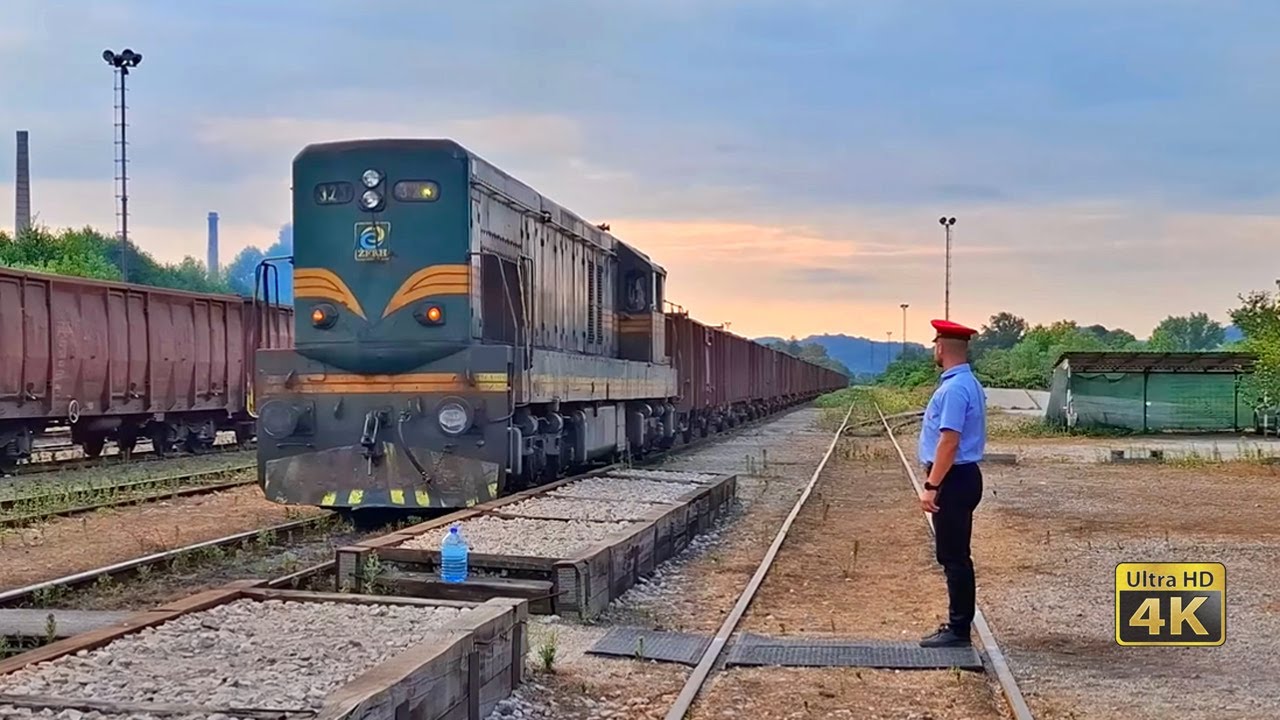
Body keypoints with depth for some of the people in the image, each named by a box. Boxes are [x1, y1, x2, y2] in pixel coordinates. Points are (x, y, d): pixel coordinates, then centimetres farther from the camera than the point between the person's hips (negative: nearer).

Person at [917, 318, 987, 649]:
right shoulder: (969, 384, 14)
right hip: (962, 477, 10)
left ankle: (958, 630, 2)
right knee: (953, 556, 15)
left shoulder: (954, 388, -19)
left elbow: (949, 441, -24)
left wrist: (931, 486, -23)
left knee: (954, 557, -4)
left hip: (953, 479, -10)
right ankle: (957, 625, 22)